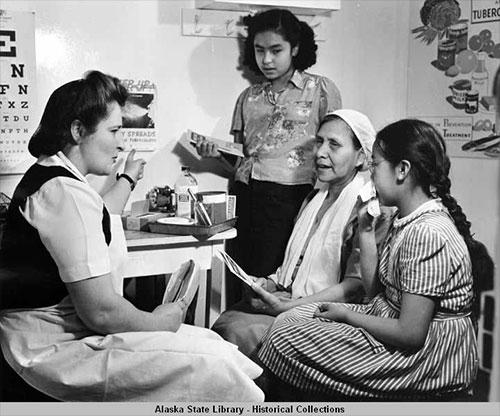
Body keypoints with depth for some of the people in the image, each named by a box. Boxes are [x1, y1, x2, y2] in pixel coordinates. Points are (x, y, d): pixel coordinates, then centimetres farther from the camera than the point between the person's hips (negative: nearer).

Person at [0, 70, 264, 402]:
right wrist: (158, 321, -7)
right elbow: (101, 311, -25)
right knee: (211, 365, -19)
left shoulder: (51, 175, 15)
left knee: (209, 341, 3)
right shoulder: (66, 193, -21)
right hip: (56, 349, -11)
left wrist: (128, 180, 56)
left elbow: (100, 216, 41)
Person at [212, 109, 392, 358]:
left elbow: (356, 286, -16)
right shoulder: (314, 198, 17)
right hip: (286, 298, 7)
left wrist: (288, 307, -20)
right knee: (223, 324, -16)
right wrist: (269, 283, 4)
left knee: (243, 334, -25)